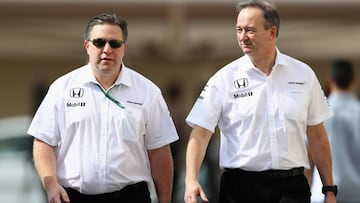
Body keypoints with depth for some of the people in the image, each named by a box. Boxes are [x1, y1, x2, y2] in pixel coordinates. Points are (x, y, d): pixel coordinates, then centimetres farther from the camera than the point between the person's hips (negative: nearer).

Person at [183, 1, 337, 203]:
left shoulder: (303, 74, 6)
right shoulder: (224, 79, -1)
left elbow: (317, 136, 11)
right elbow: (200, 134, -6)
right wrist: (191, 180, -22)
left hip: (291, 186, 1)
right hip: (240, 186, -1)